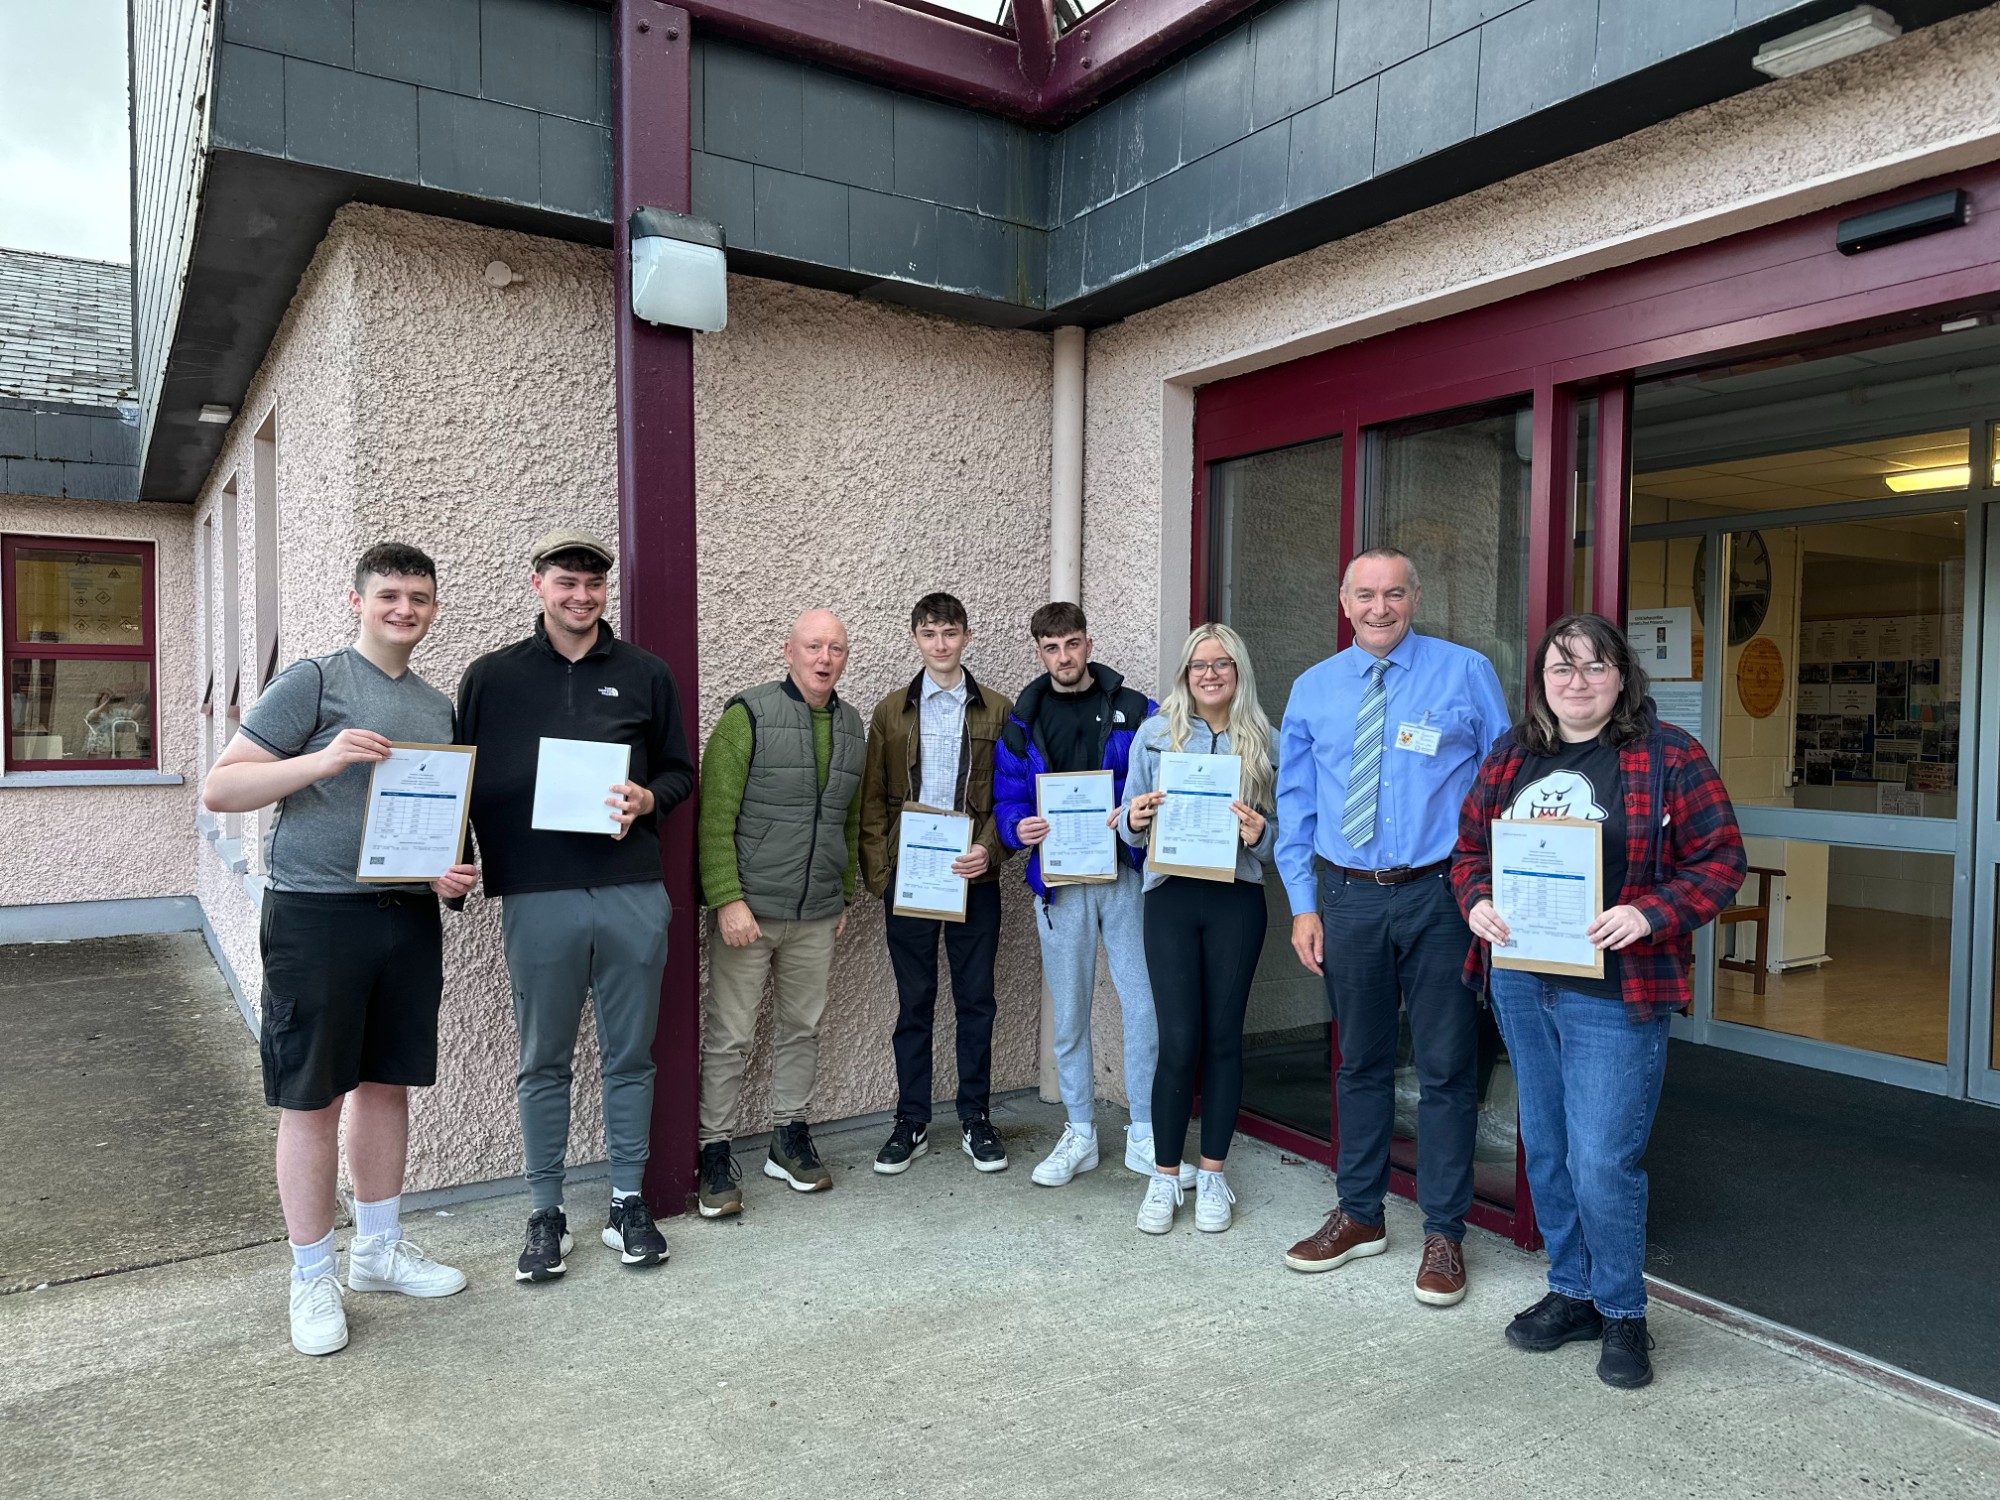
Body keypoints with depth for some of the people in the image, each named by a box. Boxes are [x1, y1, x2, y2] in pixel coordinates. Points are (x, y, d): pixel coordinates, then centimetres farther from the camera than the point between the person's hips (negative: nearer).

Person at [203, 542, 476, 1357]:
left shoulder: (439, 706, 14)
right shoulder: (314, 681, -5)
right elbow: (219, 788, -9)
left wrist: (455, 869, 2)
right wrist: (322, 760, -24)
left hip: (409, 915, 6)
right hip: (318, 913, -5)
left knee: (385, 1084, 14)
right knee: (312, 1098, 3)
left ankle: (379, 1248, 28)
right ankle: (313, 1278, 17)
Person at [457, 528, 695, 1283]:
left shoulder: (646, 674, 9)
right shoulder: (492, 677, 7)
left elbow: (680, 770, 12)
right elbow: (464, 781, 9)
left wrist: (647, 799, -8)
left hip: (633, 892, 1)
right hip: (537, 898, -1)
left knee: (630, 1056, 9)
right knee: (544, 1063, 8)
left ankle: (629, 1203, 23)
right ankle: (546, 1214, 22)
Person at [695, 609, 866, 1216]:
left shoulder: (852, 726, 10)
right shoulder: (748, 715, -9)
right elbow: (714, 816, -13)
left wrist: (845, 894, 16)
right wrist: (728, 899, -18)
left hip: (817, 916, 6)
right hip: (748, 909, -5)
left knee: (801, 1029, 14)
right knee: (729, 1036, 2)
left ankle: (789, 1138, 28)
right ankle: (716, 1153, 14)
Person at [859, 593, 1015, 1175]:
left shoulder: (997, 711, 4)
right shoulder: (891, 712, 7)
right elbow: (873, 800, 6)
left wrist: (989, 850, -13)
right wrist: (878, 873, -3)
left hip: (974, 877, 0)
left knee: (976, 999, 7)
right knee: (913, 1002, 8)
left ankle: (976, 1119, 20)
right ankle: (911, 1124, 18)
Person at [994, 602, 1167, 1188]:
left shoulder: (1134, 711, 3)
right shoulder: (1021, 722, 8)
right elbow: (1007, 800, 8)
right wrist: (1019, 828, -13)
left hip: (1127, 875, -1)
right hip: (1058, 881, 2)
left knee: (1144, 1006, -2)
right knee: (1069, 1013, 10)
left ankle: (1145, 1136, 13)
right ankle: (1079, 1133, 23)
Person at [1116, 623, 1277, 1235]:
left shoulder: (1265, 742, 6)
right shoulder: (1155, 734, 6)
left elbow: (1285, 828, 6)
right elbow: (1131, 823, 9)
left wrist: (1259, 833, -15)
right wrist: (1136, 821, -14)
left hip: (1237, 898, 1)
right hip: (1171, 894, -1)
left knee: (1223, 1036, 7)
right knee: (1179, 1041, -3)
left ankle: (1211, 1174, 22)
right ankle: (1164, 1175, 14)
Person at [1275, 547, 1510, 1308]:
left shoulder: (1466, 673, 0)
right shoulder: (1312, 689, 7)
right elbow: (1295, 805, 10)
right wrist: (1303, 903, 3)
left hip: (1439, 895, -2)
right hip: (1347, 897, 3)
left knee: (1446, 1068, 4)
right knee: (1360, 1062, 14)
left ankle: (1444, 1233, 20)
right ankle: (1360, 1215, 30)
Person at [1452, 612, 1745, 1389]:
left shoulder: (1668, 756, -5)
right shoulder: (1511, 757, 9)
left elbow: (1720, 859, -6)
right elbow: (1469, 847, 14)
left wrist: (1649, 914, -21)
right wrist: (1477, 902, -6)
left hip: (1613, 994, -5)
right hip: (1520, 983, 6)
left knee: (1602, 1164, -4)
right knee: (1546, 1152, 16)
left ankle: (1622, 1313, 20)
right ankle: (1571, 1293, 33)